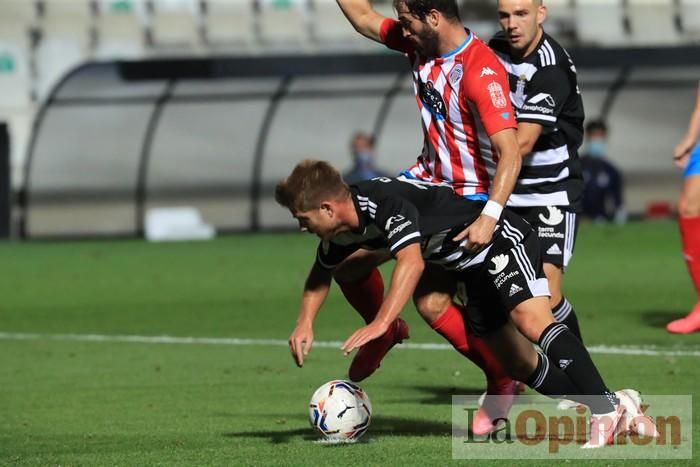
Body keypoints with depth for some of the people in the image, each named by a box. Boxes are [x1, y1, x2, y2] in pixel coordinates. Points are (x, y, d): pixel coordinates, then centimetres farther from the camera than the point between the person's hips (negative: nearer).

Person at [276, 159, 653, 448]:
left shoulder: (385, 203, -31)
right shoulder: (342, 230, -1)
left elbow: (411, 262, -47)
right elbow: (321, 275, 20)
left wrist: (380, 323, -53)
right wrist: (304, 325, 6)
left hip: (501, 239, -9)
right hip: (473, 268, 9)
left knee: (531, 320, -31)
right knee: (518, 364, 4)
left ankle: (606, 415, -40)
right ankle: (615, 404, 11)